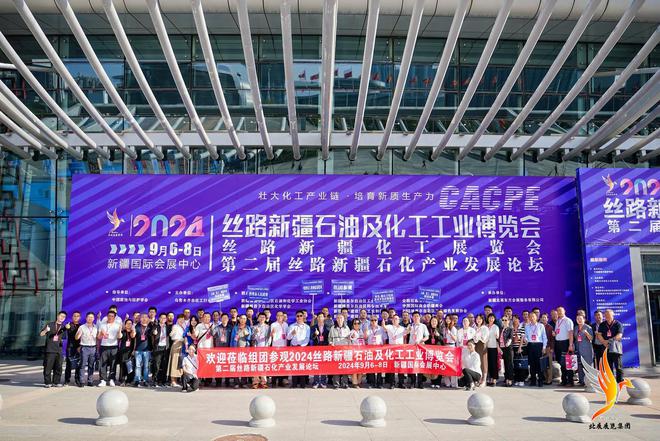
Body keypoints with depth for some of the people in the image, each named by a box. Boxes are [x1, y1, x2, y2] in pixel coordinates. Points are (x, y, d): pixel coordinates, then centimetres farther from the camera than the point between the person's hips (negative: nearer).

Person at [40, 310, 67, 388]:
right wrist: (46, 330, -20)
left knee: (58, 367, 4)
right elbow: (41, 334, -1)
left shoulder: (63, 327, 13)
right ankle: (47, 382, 4)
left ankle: (56, 381, 12)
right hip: (49, 350, -4)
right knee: (48, 367, -3)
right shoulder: (50, 324, 3)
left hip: (59, 350, 4)